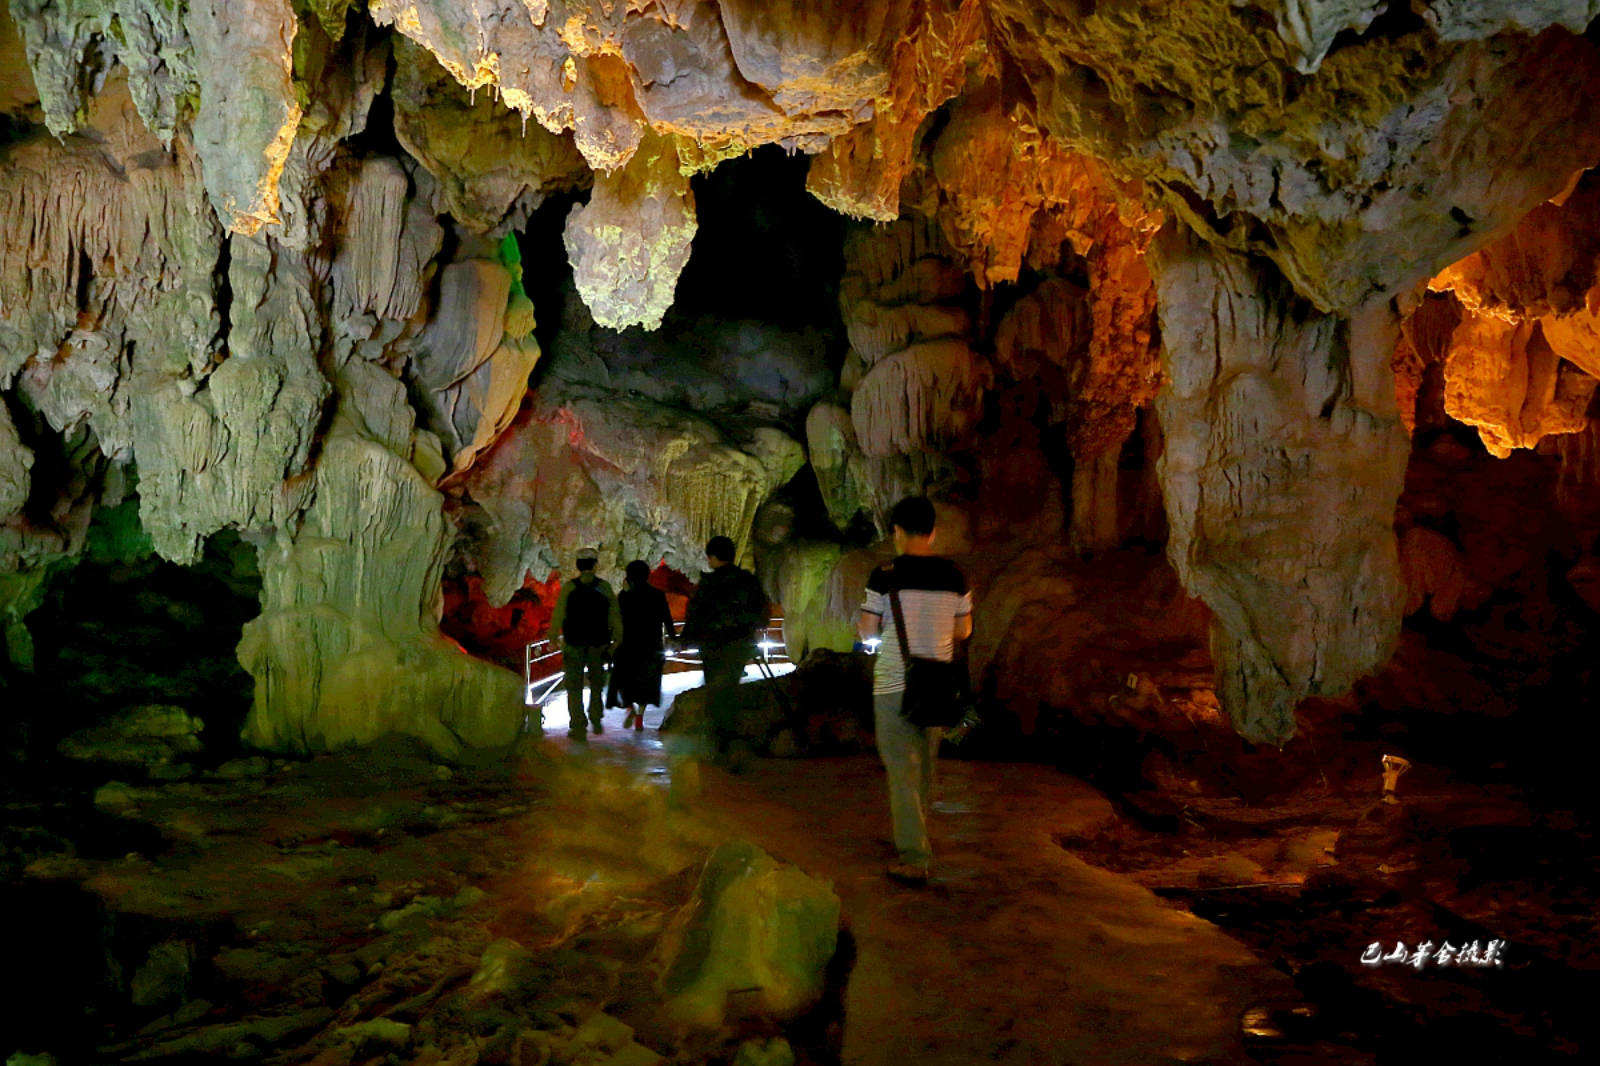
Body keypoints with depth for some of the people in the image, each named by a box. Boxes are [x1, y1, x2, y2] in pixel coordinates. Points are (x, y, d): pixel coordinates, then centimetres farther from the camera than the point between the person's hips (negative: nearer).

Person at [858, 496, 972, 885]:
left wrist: (860, 622, 16)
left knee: (902, 770, -1)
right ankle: (912, 839, 35)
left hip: (894, 685, -4)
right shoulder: (954, 575, 1)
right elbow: (964, 630, 9)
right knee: (924, 765, 19)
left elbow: (867, 629, -6)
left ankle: (915, 860, -4)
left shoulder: (885, 575, -11)